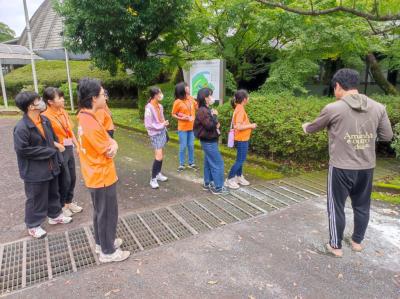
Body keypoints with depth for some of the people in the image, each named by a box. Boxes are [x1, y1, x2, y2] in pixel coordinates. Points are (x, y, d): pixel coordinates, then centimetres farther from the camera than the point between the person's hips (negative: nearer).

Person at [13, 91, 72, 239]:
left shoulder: (44, 120, 1)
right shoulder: (21, 127, -22)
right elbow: (22, 150, -22)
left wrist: (55, 145, -2)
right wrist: (49, 151, -18)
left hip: (51, 166, 7)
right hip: (34, 171, -7)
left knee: (53, 194, 22)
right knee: (36, 199, 9)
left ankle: (55, 215, 42)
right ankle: (33, 225, 29)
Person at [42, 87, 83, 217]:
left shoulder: (63, 112, 6)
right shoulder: (45, 117, -16)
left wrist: (78, 146, 13)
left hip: (69, 149, 7)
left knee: (72, 178, 16)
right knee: (64, 180, 5)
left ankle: (69, 202, 35)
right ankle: (62, 206, 26)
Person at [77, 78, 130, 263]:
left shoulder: (84, 117, 4)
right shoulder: (90, 123, -27)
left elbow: (105, 139, 8)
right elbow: (108, 152, -20)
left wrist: (112, 144, -12)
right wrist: (112, 145, 0)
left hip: (95, 176, 10)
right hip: (102, 176, -9)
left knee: (100, 212, 23)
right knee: (108, 214, 6)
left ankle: (102, 242, 40)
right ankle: (108, 252, 23)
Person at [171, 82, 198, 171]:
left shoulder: (191, 98, 1)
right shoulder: (178, 102, -12)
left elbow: (197, 107, 13)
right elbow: (173, 114, -5)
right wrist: (181, 118, -18)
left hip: (192, 127, 4)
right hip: (183, 128, -4)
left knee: (191, 146, 11)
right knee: (183, 146, 3)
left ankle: (191, 163, 24)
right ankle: (181, 164, 17)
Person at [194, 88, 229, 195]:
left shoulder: (207, 109, 12)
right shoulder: (202, 111, -20)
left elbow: (213, 124, 21)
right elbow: (210, 125, -26)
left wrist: (217, 124, -1)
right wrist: (215, 115, -12)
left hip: (209, 140, 10)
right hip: (209, 141, -10)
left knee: (209, 163, 16)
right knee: (218, 163, -5)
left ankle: (207, 183, 27)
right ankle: (218, 187, 3)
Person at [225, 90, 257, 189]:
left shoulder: (239, 108, 9)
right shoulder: (240, 110, -20)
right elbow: (238, 127, -26)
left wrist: (249, 125, 7)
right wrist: (251, 126, -15)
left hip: (242, 139, 10)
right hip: (241, 139, -10)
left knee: (240, 159, 18)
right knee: (240, 160, -1)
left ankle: (239, 177, 31)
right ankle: (229, 180, 6)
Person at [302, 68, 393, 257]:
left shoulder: (333, 108, -12)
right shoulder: (378, 108, -1)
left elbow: (312, 128, 4)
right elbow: (387, 136, 7)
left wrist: (305, 127, 27)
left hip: (341, 168, -4)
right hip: (367, 168, 5)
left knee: (336, 207, 11)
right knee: (362, 206, 21)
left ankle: (336, 246, 23)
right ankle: (357, 241, 37)